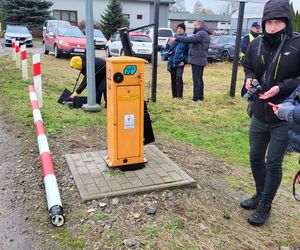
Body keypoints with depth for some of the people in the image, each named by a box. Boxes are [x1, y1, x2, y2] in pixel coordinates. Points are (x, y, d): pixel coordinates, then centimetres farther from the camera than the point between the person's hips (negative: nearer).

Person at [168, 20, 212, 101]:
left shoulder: (201, 33, -14)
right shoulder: (204, 33, 20)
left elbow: (190, 39, -27)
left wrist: (176, 38, -28)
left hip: (197, 60, -10)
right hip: (200, 60, 10)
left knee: (196, 79, -8)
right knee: (199, 79, 16)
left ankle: (196, 98, -6)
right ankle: (200, 97, 23)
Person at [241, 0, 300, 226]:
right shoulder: (256, 45, 0)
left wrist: (281, 88, -23)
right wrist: (250, 79, -5)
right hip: (259, 115, 5)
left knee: (273, 163, 5)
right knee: (255, 158, 17)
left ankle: (265, 206, 25)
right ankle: (260, 194, 41)